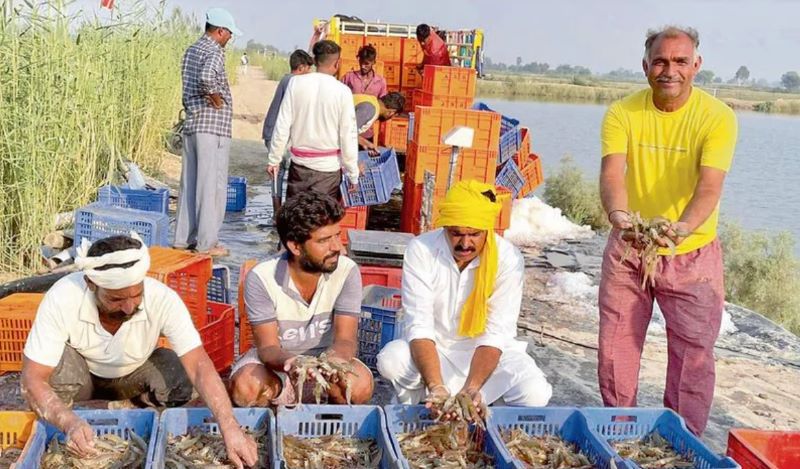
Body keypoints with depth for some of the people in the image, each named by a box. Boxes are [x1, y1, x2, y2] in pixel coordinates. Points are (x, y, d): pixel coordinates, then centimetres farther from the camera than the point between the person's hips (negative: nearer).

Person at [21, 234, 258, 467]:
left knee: (178, 380, -30)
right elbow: (32, 379, -32)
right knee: (60, 358, -34)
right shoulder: (62, 298, -34)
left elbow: (199, 366, -37)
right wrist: (70, 424, -50)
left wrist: (230, 429, -49)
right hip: (82, 378, 0)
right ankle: (56, 434, -6)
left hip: (132, 377, 1)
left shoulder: (163, 299, -33)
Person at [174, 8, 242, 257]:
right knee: (211, 186, -3)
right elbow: (207, 77, -32)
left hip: (191, 124, 9)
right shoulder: (215, 51, -12)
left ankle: (184, 238, 18)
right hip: (213, 127, -9)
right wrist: (217, 99, -17)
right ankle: (207, 243, 0)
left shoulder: (191, 51, 15)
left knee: (189, 184, 13)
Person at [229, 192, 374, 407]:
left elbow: (346, 339, -21)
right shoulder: (261, 278, -23)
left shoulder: (347, 271, -19)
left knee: (360, 385, -30)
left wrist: (333, 359, -47)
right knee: (246, 388, -32)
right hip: (277, 357, 0)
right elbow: (268, 347, -21)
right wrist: (288, 363, -46)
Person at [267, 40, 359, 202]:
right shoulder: (342, 91, -9)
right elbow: (348, 135, -7)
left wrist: (274, 159, 5)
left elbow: (283, 125, -3)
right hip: (329, 165, -2)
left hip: (300, 163, 2)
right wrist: (353, 173, 0)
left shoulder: (296, 83, -3)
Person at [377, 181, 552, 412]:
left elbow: (496, 333, -21)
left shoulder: (508, 258, -18)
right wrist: (436, 387, -37)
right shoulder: (420, 250, -18)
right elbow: (419, 325, -23)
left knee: (535, 394, -26)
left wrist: (471, 388, -37)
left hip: (487, 351, 0)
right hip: (434, 348, 0)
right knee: (390, 361, -31)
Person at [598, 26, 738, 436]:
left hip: (692, 253, -1)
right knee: (615, 348, 10)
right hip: (627, 251, 2)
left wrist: (682, 227, -46)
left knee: (693, 354, 4)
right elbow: (611, 174, -23)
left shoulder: (718, 117, -13)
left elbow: (709, 187, -25)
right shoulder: (622, 113, -9)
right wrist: (619, 215, -45)